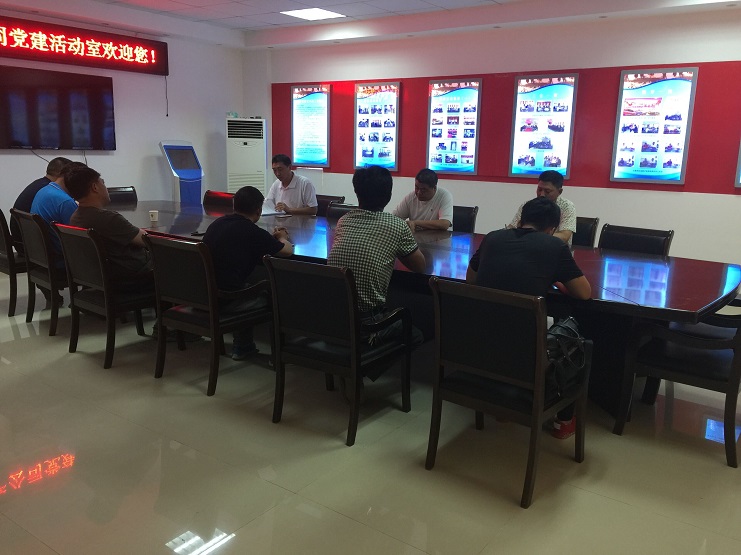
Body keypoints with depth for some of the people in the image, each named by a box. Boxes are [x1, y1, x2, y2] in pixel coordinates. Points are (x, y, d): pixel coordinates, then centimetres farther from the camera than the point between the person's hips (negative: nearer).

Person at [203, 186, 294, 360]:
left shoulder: (217, 223, 9)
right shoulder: (252, 231, -14)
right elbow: (288, 250, -4)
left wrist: (271, 237, 24)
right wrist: (282, 238, 18)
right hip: (225, 301, -8)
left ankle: (242, 347, 33)